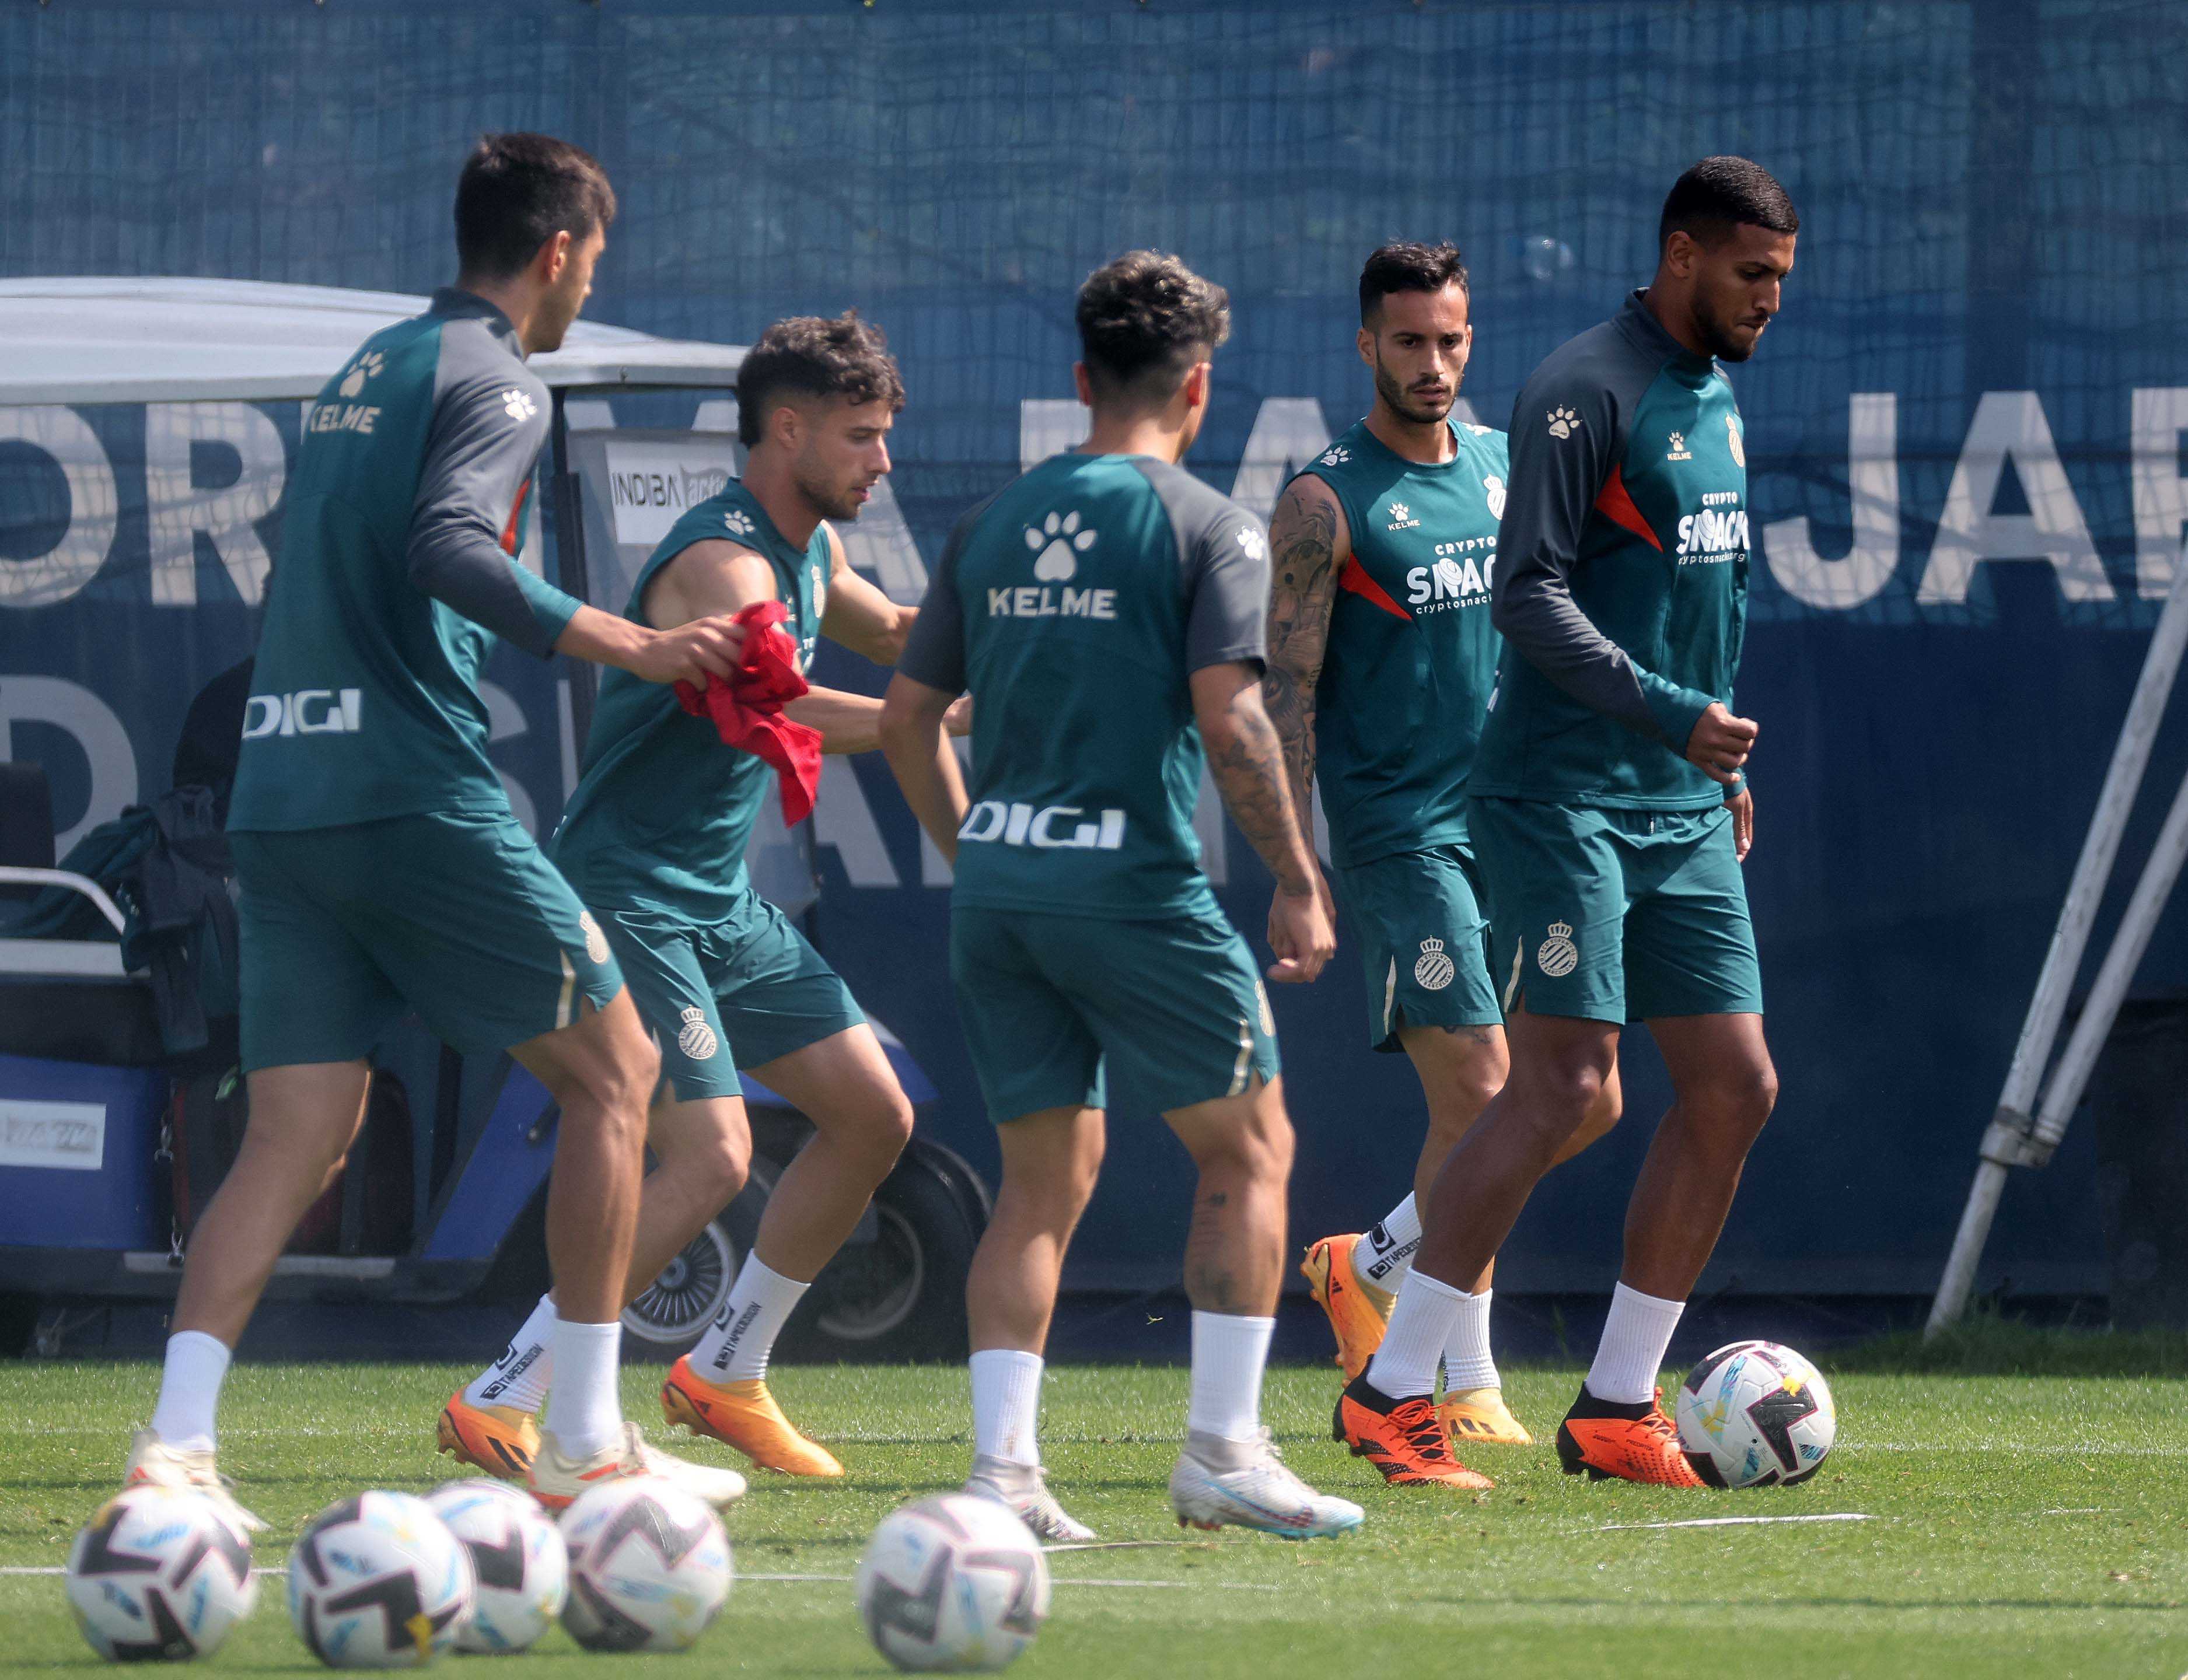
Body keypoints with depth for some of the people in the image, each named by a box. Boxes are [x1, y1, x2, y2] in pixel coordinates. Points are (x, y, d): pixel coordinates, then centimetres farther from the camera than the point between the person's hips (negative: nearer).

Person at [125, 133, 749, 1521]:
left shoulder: (367, 369, 21)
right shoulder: (495, 381, -5)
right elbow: (446, 548, -22)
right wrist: (630, 648, -25)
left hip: (280, 790, 8)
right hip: (415, 793, -8)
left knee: (301, 1132, 3)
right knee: (613, 1069, 5)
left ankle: (177, 1445, -15)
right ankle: (586, 1442, 4)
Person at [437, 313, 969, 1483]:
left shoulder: (808, 550, 11)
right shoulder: (723, 561, -21)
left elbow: (896, 639, 32)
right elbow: (775, 707, -40)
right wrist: (951, 718, -43)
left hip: (721, 904, 10)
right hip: (625, 895, -10)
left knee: (873, 1115, 9)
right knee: (710, 1155, -20)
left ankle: (723, 1374, 21)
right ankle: (496, 1409, -15)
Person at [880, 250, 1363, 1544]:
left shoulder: (996, 525, 13)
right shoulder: (1206, 526, -4)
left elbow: (909, 716, 14)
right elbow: (1229, 718, -13)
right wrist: (1298, 883, -7)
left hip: (999, 890, 6)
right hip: (1135, 886, -6)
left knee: (1047, 1178, 10)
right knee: (1249, 1148, 7)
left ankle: (1003, 1464, -1)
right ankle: (1224, 1452, 2)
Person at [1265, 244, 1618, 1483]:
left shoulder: (1505, 466, 12)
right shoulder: (1328, 502, -6)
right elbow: (1288, 692, -8)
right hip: (1402, 834, -7)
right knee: (1478, 1095, -12)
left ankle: (1375, 1266, 21)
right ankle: (1467, 1387, 1)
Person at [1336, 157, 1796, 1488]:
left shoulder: (1718, 398, 16)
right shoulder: (1588, 392, -11)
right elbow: (1531, 596, -18)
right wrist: (1670, 715, -24)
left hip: (1685, 814, 9)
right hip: (1569, 799, -9)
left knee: (1735, 1088, 3)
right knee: (1564, 1086, -13)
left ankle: (1620, 1405, 9)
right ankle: (1391, 1389, -6)